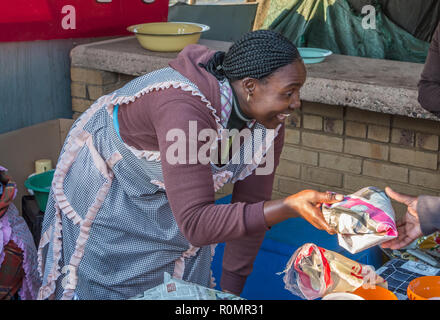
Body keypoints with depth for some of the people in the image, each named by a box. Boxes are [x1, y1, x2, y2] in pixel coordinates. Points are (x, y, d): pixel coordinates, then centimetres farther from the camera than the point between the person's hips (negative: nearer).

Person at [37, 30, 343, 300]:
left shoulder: (269, 124, -21)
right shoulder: (186, 110, -44)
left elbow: (251, 209, -11)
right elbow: (196, 225, -46)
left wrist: (232, 288, -7)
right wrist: (288, 207, -55)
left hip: (165, 190, 6)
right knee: (98, 282, 9)